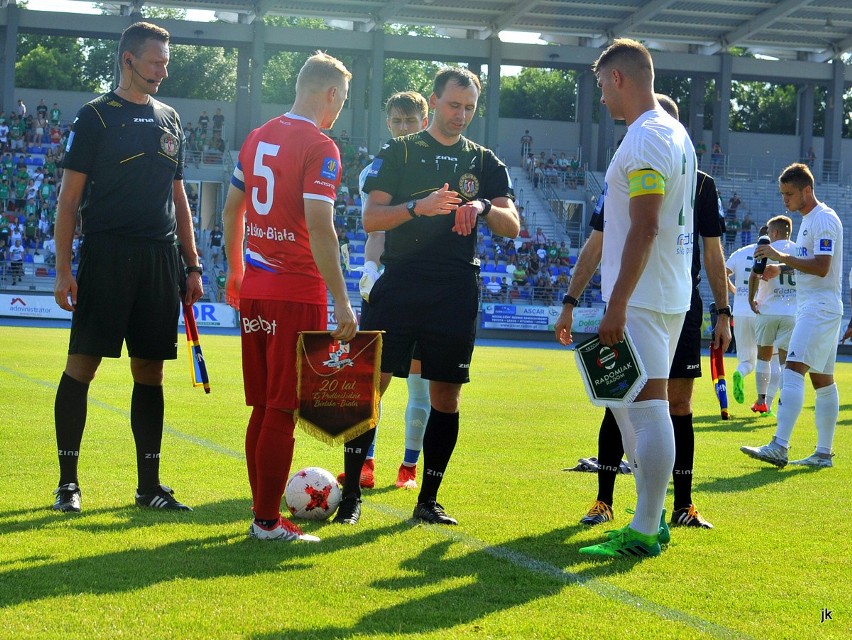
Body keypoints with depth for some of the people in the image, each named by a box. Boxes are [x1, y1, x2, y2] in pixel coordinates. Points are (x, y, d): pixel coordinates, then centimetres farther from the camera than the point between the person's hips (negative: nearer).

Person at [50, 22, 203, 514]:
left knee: (151, 371, 7)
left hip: (160, 259, 5)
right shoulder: (96, 116, 0)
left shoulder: (170, 120, 16)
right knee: (83, 363, -6)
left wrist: (193, 264, 15)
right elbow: (70, 197, -2)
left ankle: (149, 484, 12)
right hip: (106, 256, -5)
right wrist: (63, 269, -9)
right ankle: (68, 481, 2)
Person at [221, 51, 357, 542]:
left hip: (254, 288, 7)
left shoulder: (257, 138, 11)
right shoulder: (320, 148, -12)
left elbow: (232, 210, 18)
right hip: (297, 294, -7)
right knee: (283, 410, -1)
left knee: (264, 406, 14)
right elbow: (319, 228, -20)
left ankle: (264, 509, 20)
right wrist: (342, 302, -18)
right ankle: (268, 522, 3)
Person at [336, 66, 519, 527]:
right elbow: (370, 218, -3)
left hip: (456, 294, 2)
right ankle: (350, 494, 1)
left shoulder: (485, 161, 12)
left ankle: (428, 501, 13)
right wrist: (419, 206, -20)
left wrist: (484, 207, -19)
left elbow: (512, 226, 3)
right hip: (398, 286, -2)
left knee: (446, 396, 3)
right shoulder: (399, 152, 6)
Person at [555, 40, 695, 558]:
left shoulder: (646, 137, -14)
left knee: (647, 406, -8)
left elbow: (645, 227, -22)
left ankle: (645, 533, -6)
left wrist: (618, 304, -22)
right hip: (668, 294, 11)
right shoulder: (676, 133, 17)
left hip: (641, 299, -10)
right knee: (629, 404, 17)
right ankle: (651, 517, 22)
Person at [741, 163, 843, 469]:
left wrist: (782, 257, -20)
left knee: (793, 371, -19)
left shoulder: (824, 219, -13)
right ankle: (824, 453, 14)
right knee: (822, 380, 11)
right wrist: (780, 268, 14)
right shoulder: (808, 219, 18)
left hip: (820, 307, -11)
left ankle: (779, 447, -27)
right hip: (810, 307, 11)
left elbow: (821, 267, -22)